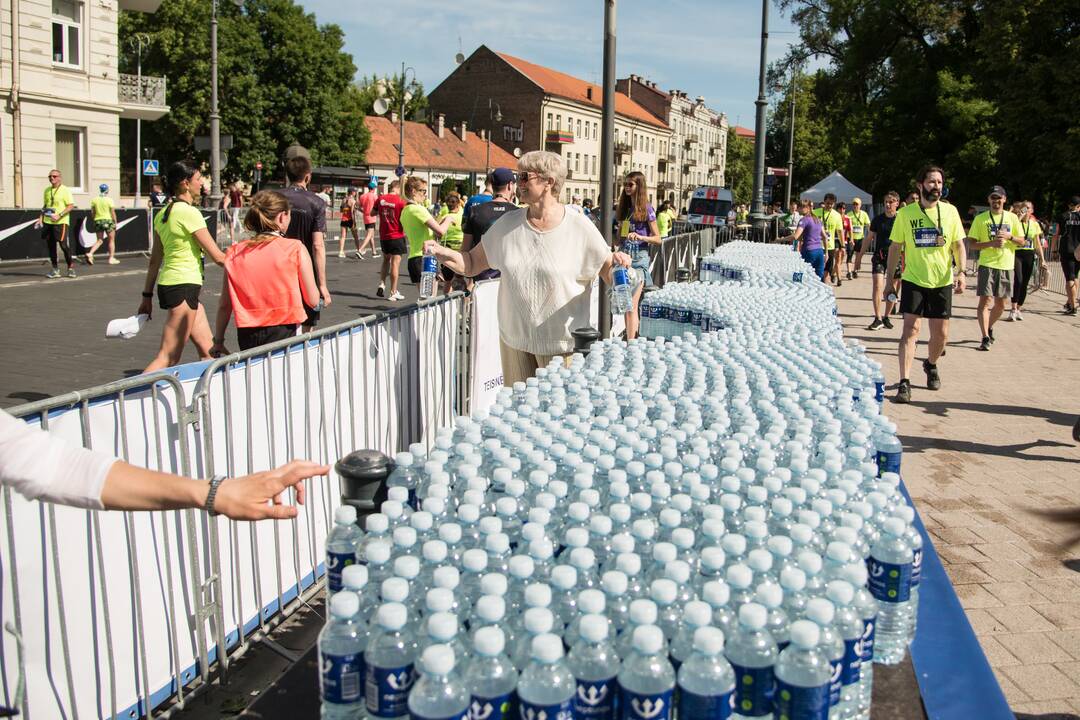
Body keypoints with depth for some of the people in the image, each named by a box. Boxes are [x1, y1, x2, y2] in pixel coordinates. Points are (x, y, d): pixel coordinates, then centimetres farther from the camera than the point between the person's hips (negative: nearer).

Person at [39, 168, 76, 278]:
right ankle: (55, 269, 14)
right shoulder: (47, 190, 14)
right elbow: (45, 206, 23)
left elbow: (71, 206, -11)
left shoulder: (65, 190, -5)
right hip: (47, 222, 6)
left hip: (61, 222, -6)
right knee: (50, 245, 6)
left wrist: (59, 215, -19)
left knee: (63, 245, -7)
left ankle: (70, 267, 8)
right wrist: (41, 217, 9)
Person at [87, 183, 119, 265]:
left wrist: (95, 220, 18)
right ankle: (111, 258, 8)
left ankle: (90, 253, -6)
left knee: (100, 240, 13)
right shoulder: (109, 200, -7)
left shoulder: (94, 200, 4)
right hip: (108, 221, -4)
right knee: (111, 240, 9)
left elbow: (92, 212, 7)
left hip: (98, 221, 4)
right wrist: (115, 222, 0)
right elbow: (113, 213, -8)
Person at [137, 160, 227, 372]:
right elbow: (217, 256, -13)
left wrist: (147, 296, 19)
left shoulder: (164, 214, 12)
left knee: (208, 351, 12)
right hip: (183, 286, -10)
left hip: (168, 284, 10)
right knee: (167, 359, -8)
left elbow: (155, 260, 16)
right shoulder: (189, 212, -13)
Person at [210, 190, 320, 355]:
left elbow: (224, 305, 6)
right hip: (283, 333, -4)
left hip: (247, 337, 4)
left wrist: (218, 341, 16)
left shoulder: (235, 253, 3)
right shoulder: (296, 249, -6)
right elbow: (313, 301, -3)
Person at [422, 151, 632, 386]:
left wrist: (616, 263, -23)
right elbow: (471, 264, 8)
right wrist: (441, 252, -9)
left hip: (561, 343, -4)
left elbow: (609, 276, -1)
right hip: (514, 340, 4)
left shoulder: (579, 228, -8)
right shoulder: (508, 224, 4)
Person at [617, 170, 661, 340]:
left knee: (631, 305, -14)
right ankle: (632, 336, 21)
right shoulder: (624, 208, 14)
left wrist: (640, 237, -21)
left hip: (639, 258, -7)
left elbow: (657, 239, -5)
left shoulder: (646, 209, -3)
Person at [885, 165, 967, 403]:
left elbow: (959, 244, 5)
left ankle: (931, 365, 40)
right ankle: (904, 383, -10)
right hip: (913, 279, -2)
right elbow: (895, 247, 5)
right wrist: (889, 279, 2)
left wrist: (961, 272, -9)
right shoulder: (905, 213, -1)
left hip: (942, 282, 2)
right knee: (911, 329, -11)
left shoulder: (950, 211, 2)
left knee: (941, 334, 9)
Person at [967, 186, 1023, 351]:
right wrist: (991, 243, -17)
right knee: (985, 301, -12)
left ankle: (989, 327, 35)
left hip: (1006, 265, 3)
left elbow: (1022, 241, 9)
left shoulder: (1012, 218, 8)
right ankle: (985, 338, -10)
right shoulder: (980, 218, 1)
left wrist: (1010, 236, -11)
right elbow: (972, 244, -2)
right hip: (987, 264, -3)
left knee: (1000, 304, 10)